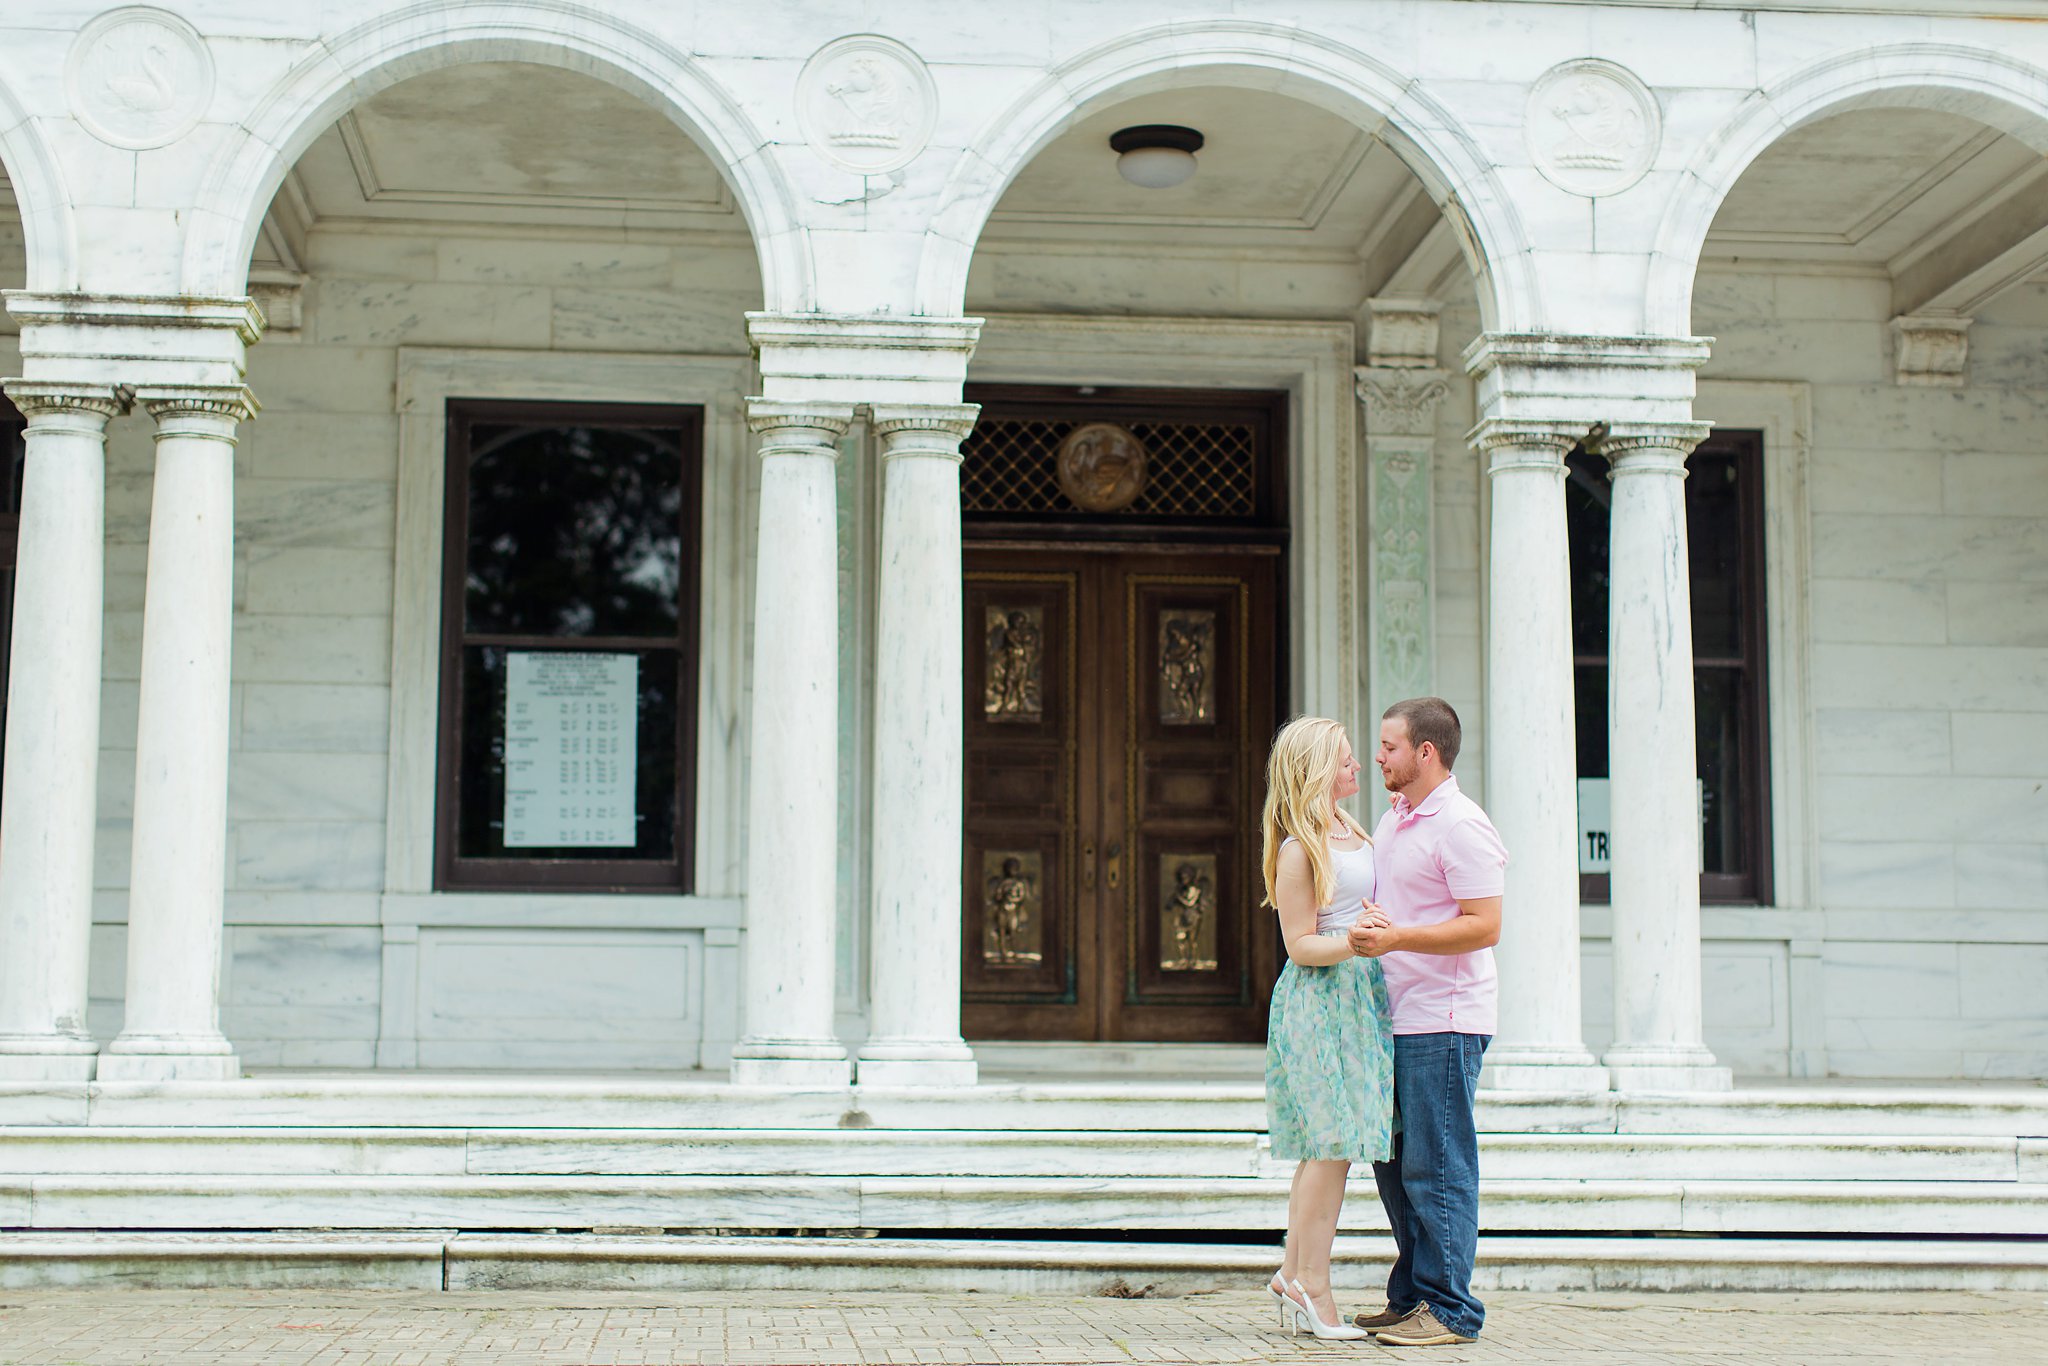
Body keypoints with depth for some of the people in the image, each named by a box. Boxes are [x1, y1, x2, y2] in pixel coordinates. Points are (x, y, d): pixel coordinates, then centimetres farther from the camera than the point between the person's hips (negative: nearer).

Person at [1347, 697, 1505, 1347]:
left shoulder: (1460, 826, -12)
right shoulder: (1393, 821, 18)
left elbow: (1484, 926, -19)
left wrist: (1397, 939, -25)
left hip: (1443, 1023, -9)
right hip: (1399, 1020, 9)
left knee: (1435, 1166, -7)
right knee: (1395, 1162, 12)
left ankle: (1449, 1309, -1)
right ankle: (1411, 1298, 20)